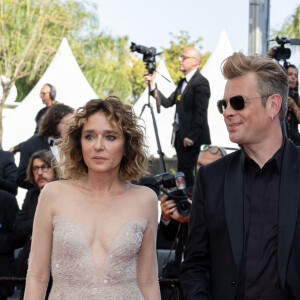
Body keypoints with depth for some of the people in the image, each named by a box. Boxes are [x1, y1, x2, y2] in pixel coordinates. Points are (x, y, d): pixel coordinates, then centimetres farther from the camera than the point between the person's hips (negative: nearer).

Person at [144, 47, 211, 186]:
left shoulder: (200, 82, -12)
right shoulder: (182, 82, 18)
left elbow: (201, 113, -18)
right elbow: (167, 102, 16)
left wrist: (192, 136, -21)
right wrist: (152, 85, 8)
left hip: (193, 139, -9)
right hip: (181, 138, 9)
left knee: (186, 172, -9)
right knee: (183, 172, 10)